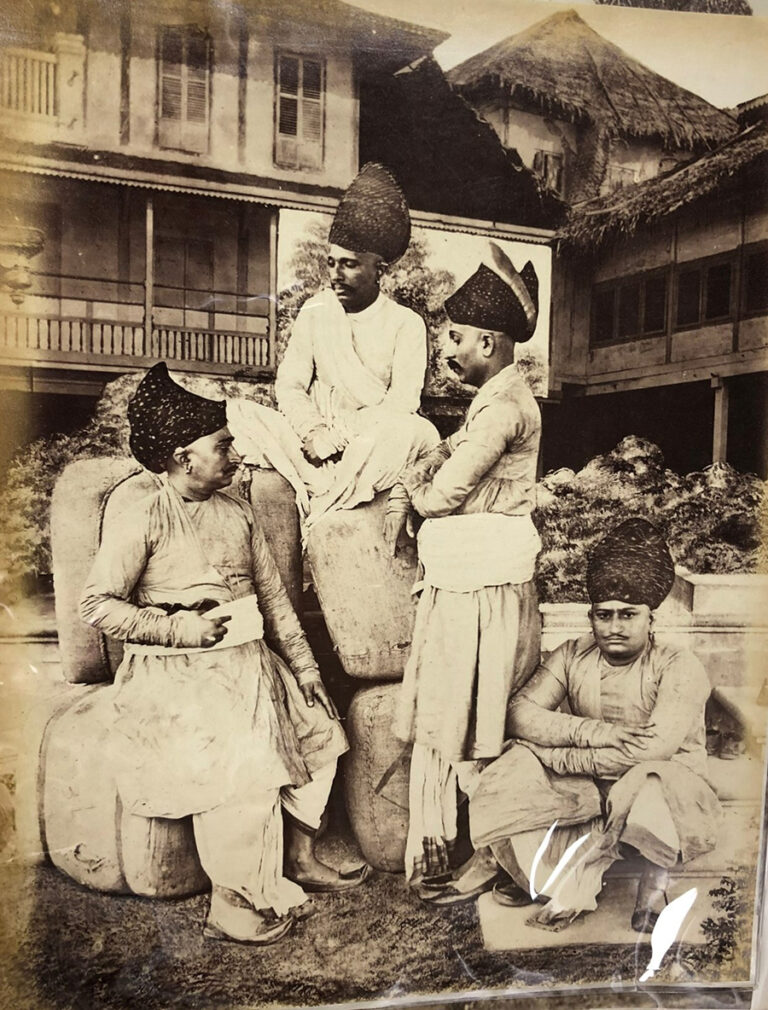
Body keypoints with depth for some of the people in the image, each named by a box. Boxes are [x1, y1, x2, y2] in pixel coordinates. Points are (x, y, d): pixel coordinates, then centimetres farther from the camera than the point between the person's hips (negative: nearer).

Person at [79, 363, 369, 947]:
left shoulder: (239, 514, 9)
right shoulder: (144, 524, -10)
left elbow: (273, 596, 11)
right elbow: (97, 605, -11)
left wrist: (304, 664, 7)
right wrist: (178, 626, -18)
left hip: (248, 660, 7)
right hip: (177, 675, -7)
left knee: (315, 727, 0)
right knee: (241, 763, -24)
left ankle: (301, 858, 19)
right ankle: (232, 908, -5)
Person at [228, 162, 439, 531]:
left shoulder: (405, 324, -2)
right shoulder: (315, 312, 7)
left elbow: (401, 404, -12)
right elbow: (288, 385, 1)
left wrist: (339, 432, -23)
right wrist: (313, 433, -19)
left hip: (373, 448, -2)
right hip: (316, 441, 3)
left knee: (418, 431, -34)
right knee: (239, 412, -18)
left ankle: (321, 504, -30)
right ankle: (325, 494, -31)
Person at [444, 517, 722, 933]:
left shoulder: (679, 668, -13)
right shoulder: (572, 656, -1)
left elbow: (655, 748, -28)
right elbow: (519, 713, -12)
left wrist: (555, 755, -25)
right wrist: (591, 732, -27)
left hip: (670, 793, -3)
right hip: (592, 793, 4)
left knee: (650, 780, -38)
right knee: (517, 764, -21)